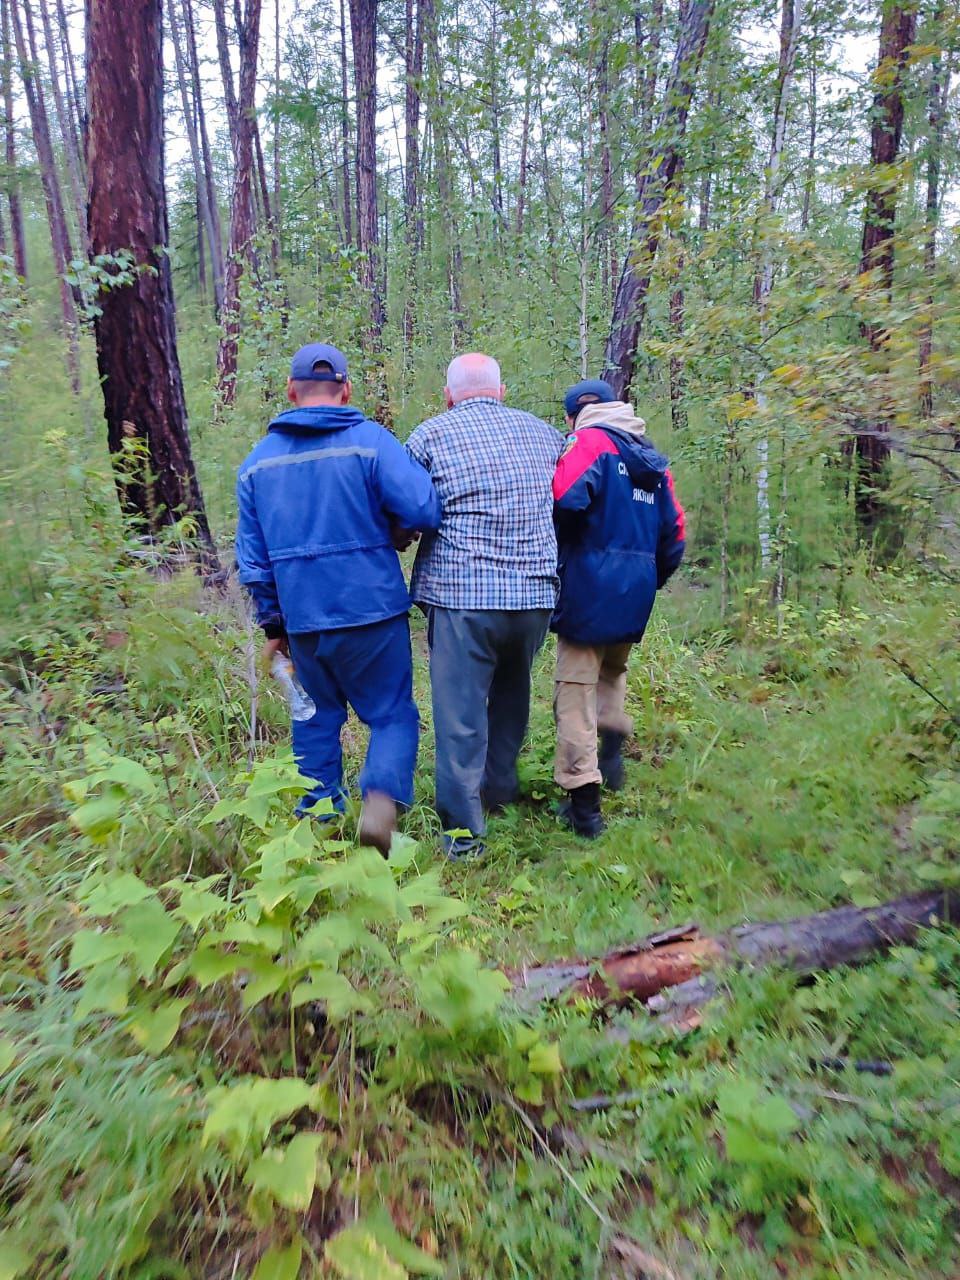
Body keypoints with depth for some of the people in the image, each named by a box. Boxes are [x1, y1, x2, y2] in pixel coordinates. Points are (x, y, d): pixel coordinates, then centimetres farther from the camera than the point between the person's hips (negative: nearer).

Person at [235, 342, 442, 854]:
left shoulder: (258, 459, 7)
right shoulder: (370, 440, -7)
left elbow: (253, 557, 9)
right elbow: (426, 508, -17)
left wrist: (272, 622, 18)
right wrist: (394, 529, 5)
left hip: (302, 619, 4)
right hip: (372, 610, -3)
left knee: (317, 718, 19)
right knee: (392, 713, 10)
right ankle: (380, 799, -12)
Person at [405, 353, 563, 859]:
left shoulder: (431, 434, 1)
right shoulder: (544, 433, 13)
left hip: (461, 594, -4)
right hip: (535, 594, 5)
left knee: (460, 712, 2)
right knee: (511, 695, 23)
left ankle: (464, 830, 7)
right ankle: (499, 790, 37)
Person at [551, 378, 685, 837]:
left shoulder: (590, 441, -6)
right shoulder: (653, 460, 15)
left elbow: (566, 498, -25)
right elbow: (673, 533, 15)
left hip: (589, 590, -7)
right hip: (636, 595, 7)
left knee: (576, 689, 0)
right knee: (613, 671, 30)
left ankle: (584, 803, 0)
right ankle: (612, 743, 12)